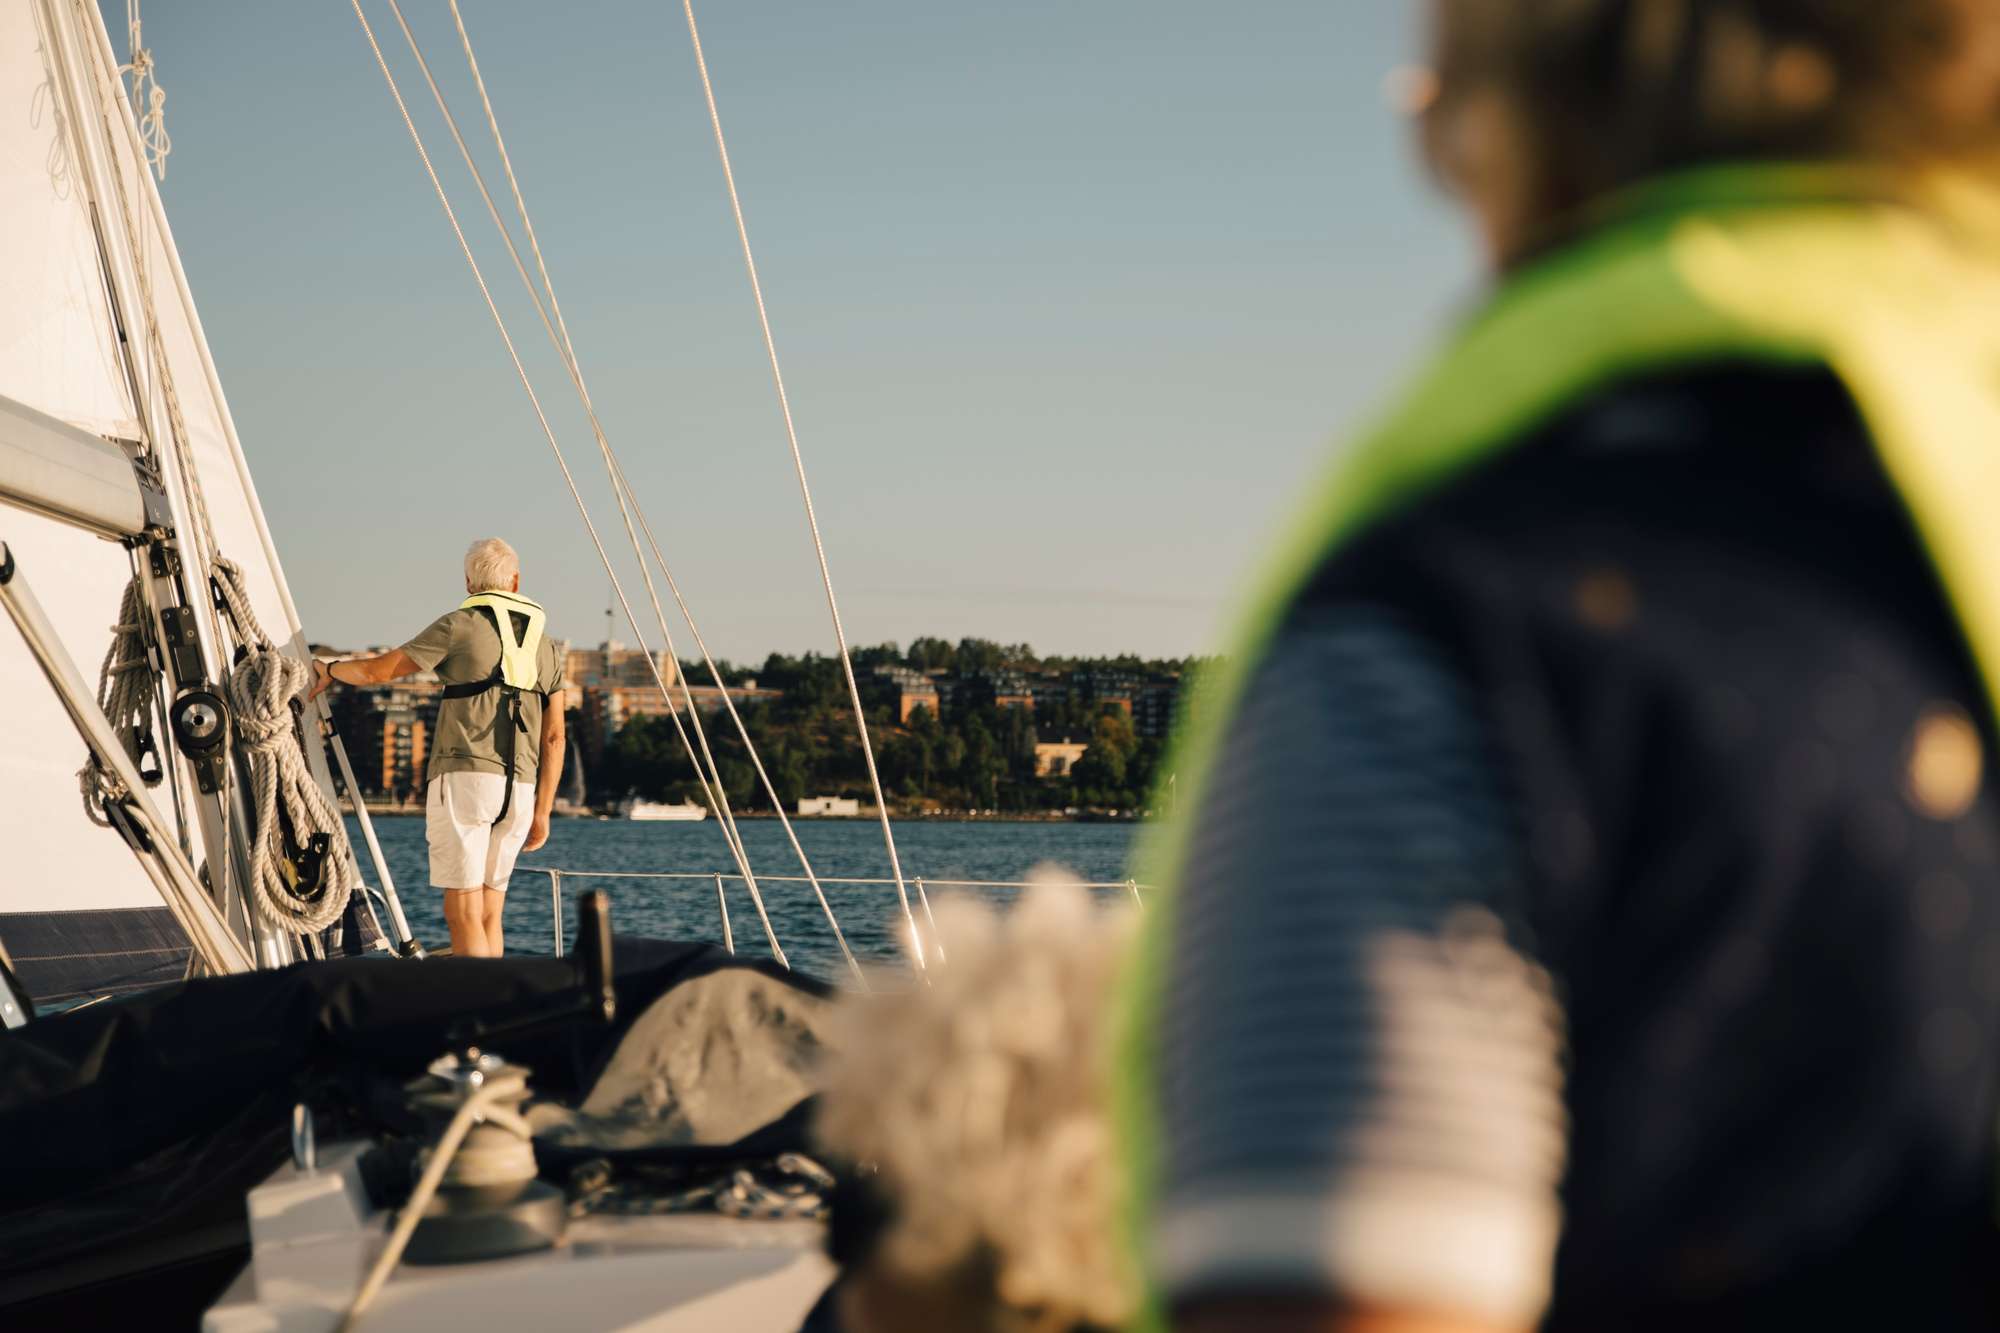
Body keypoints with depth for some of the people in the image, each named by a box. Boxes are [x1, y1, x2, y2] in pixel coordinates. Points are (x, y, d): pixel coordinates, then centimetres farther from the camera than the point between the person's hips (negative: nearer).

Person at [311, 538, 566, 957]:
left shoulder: (459, 626, 0)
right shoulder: (545, 646, 16)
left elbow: (378, 671, 1)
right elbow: (554, 737, 12)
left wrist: (330, 670, 21)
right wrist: (542, 811, 14)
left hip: (463, 777, -5)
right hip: (519, 788, 5)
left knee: (463, 912, -7)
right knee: (489, 911, 13)